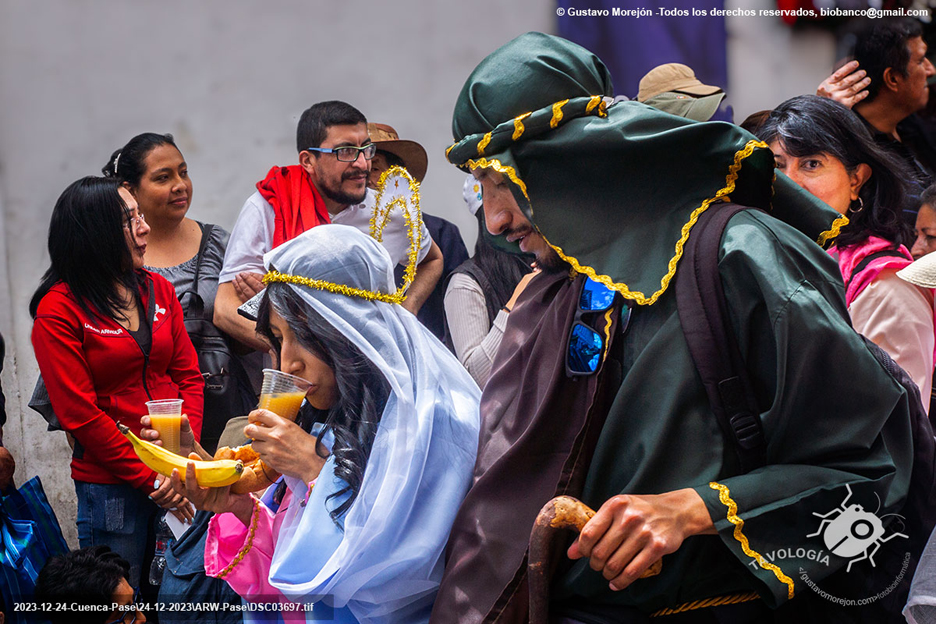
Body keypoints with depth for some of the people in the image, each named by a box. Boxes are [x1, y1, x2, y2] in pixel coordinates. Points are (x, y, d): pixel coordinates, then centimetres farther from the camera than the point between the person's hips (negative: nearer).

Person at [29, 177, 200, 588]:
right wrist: (149, 479, -13)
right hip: (111, 486, -5)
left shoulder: (158, 291, 8)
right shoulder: (59, 310, -8)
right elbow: (79, 412, -12)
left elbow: (189, 376, 7)